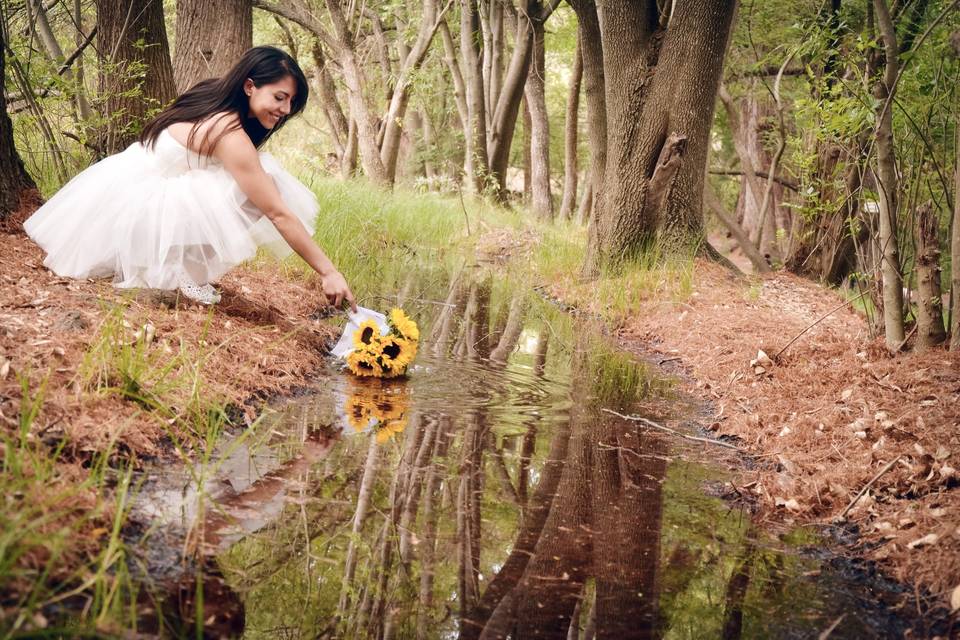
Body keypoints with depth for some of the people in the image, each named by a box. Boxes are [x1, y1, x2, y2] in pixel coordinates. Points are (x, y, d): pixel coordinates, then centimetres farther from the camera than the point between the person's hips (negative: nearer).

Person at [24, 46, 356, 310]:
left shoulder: (216, 99, -3)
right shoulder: (229, 132, -28)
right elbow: (278, 213, -29)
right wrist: (329, 272, -27)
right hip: (133, 201, -9)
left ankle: (184, 265, 1)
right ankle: (180, 270, -10)